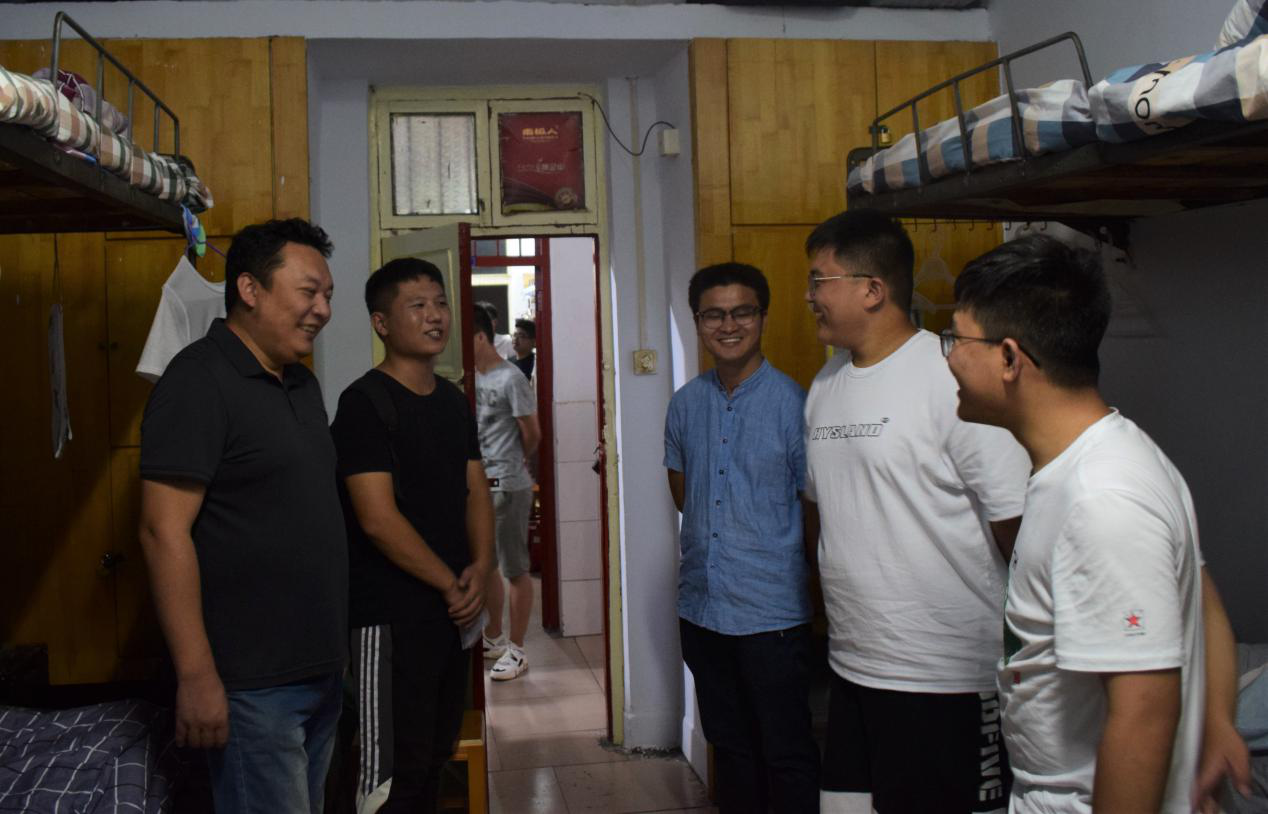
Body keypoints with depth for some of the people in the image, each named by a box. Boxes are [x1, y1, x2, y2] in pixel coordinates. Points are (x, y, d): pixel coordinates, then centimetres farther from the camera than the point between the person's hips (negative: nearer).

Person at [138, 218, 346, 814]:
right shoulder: (200, 381, -14)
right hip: (252, 684, -8)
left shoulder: (301, 385, 12)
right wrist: (197, 676, -21)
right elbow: (164, 531, -19)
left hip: (321, 669, 8)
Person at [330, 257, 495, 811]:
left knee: (436, 755, 19)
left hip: (453, 611, 8)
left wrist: (480, 570, -6)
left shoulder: (453, 400, 11)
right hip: (392, 616, -8)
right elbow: (378, 519, -19)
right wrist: (452, 584, -12)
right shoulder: (365, 402, -13)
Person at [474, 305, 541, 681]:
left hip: (507, 487, -8)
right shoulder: (473, 377, 8)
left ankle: (516, 651, 11)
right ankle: (494, 638, 34)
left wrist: (510, 465, 8)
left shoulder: (510, 379, -14)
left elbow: (532, 434, -9)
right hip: (478, 483, 8)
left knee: (514, 570, 2)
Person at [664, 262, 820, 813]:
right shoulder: (686, 403, 5)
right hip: (701, 607, 5)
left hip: (771, 614, -5)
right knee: (728, 744, 20)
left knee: (786, 754, 6)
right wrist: (716, 538, 6)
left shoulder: (791, 402, -11)